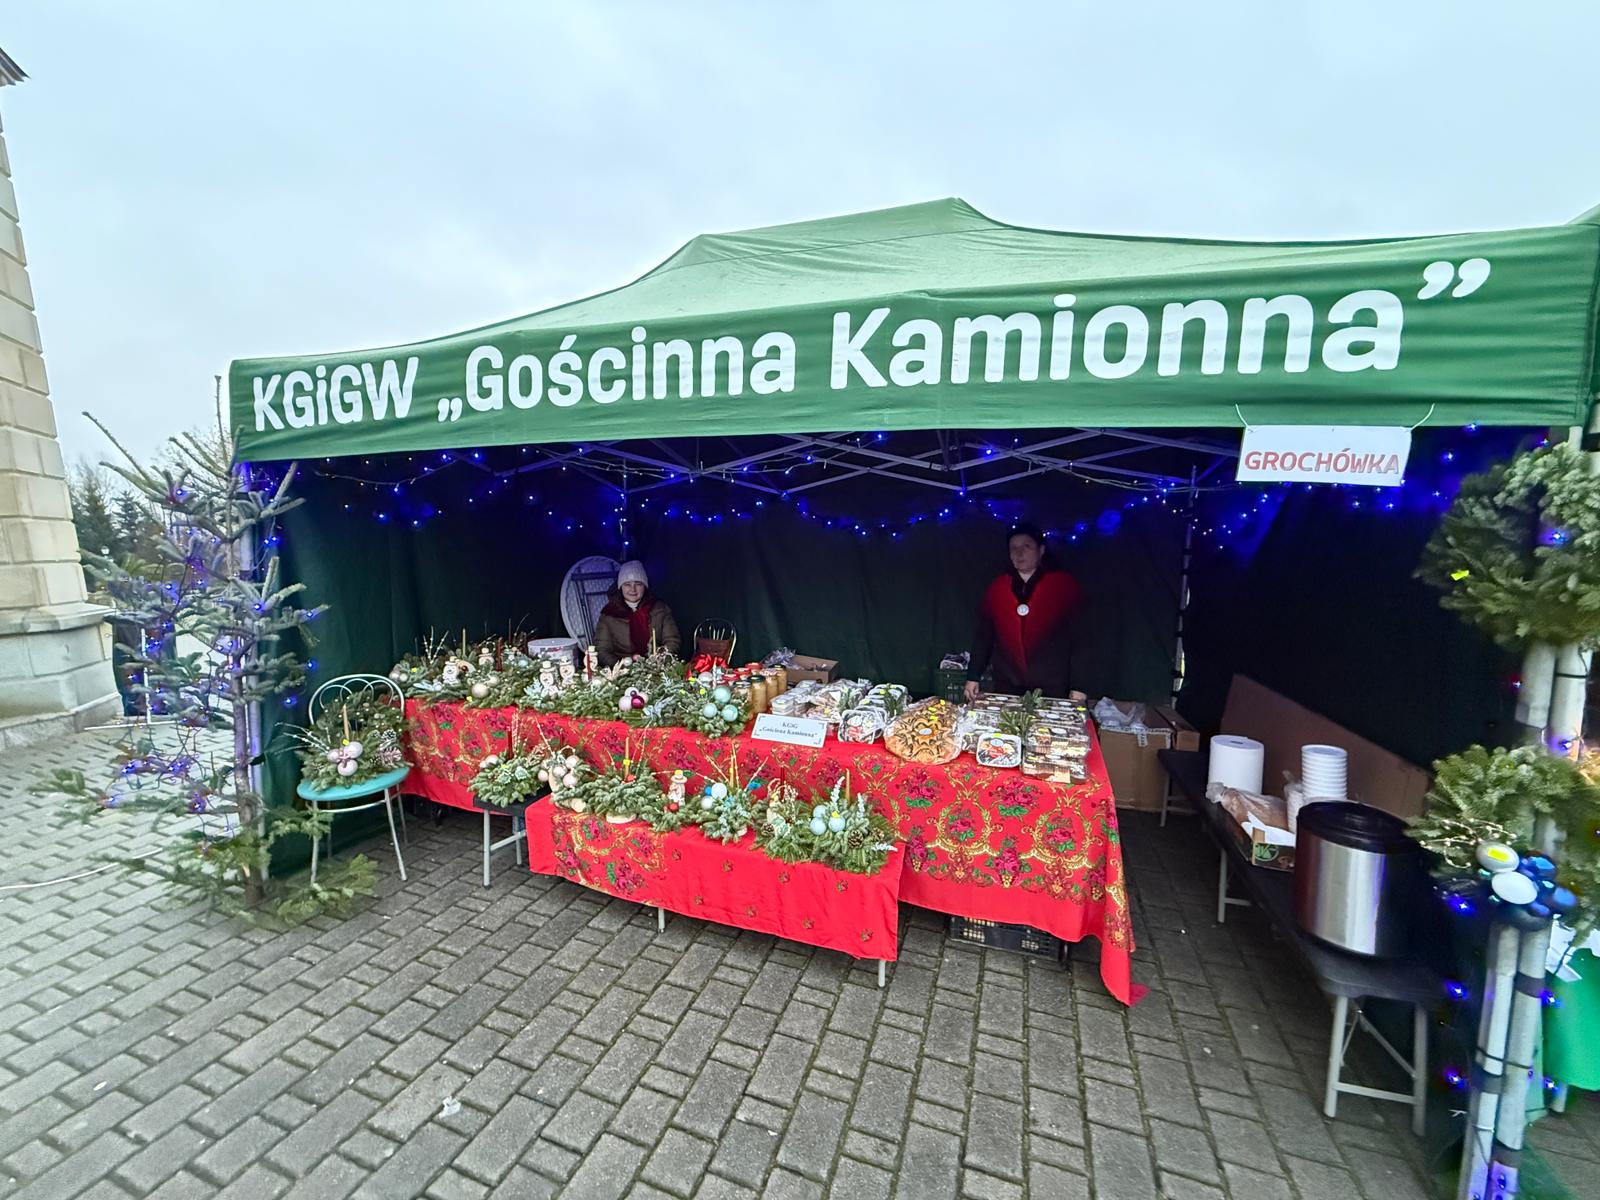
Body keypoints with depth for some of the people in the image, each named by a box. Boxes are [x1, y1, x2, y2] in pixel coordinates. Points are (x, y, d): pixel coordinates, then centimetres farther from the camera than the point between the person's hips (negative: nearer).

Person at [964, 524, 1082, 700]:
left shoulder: (1065, 585, -1)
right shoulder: (996, 588, 6)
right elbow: (983, 635, 8)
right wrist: (973, 677, 5)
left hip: (1051, 688, -2)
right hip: (1006, 686, 2)